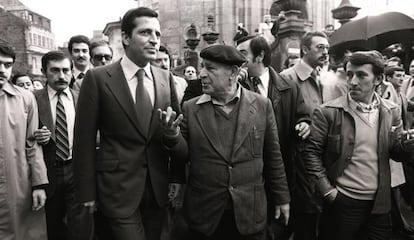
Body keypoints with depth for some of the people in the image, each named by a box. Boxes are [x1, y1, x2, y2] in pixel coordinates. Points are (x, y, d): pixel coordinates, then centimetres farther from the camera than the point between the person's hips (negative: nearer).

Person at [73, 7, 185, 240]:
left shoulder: (166, 78, 2)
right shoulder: (98, 78, -9)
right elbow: (84, 140, -6)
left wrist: (177, 180, 4)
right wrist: (87, 192, -4)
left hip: (159, 188, 4)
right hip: (118, 188, -3)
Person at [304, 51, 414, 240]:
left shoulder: (391, 112, 2)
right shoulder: (327, 112, -11)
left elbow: (396, 153, 9)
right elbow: (312, 151, -10)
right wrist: (326, 190, -11)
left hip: (380, 204, 4)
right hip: (340, 204, -3)